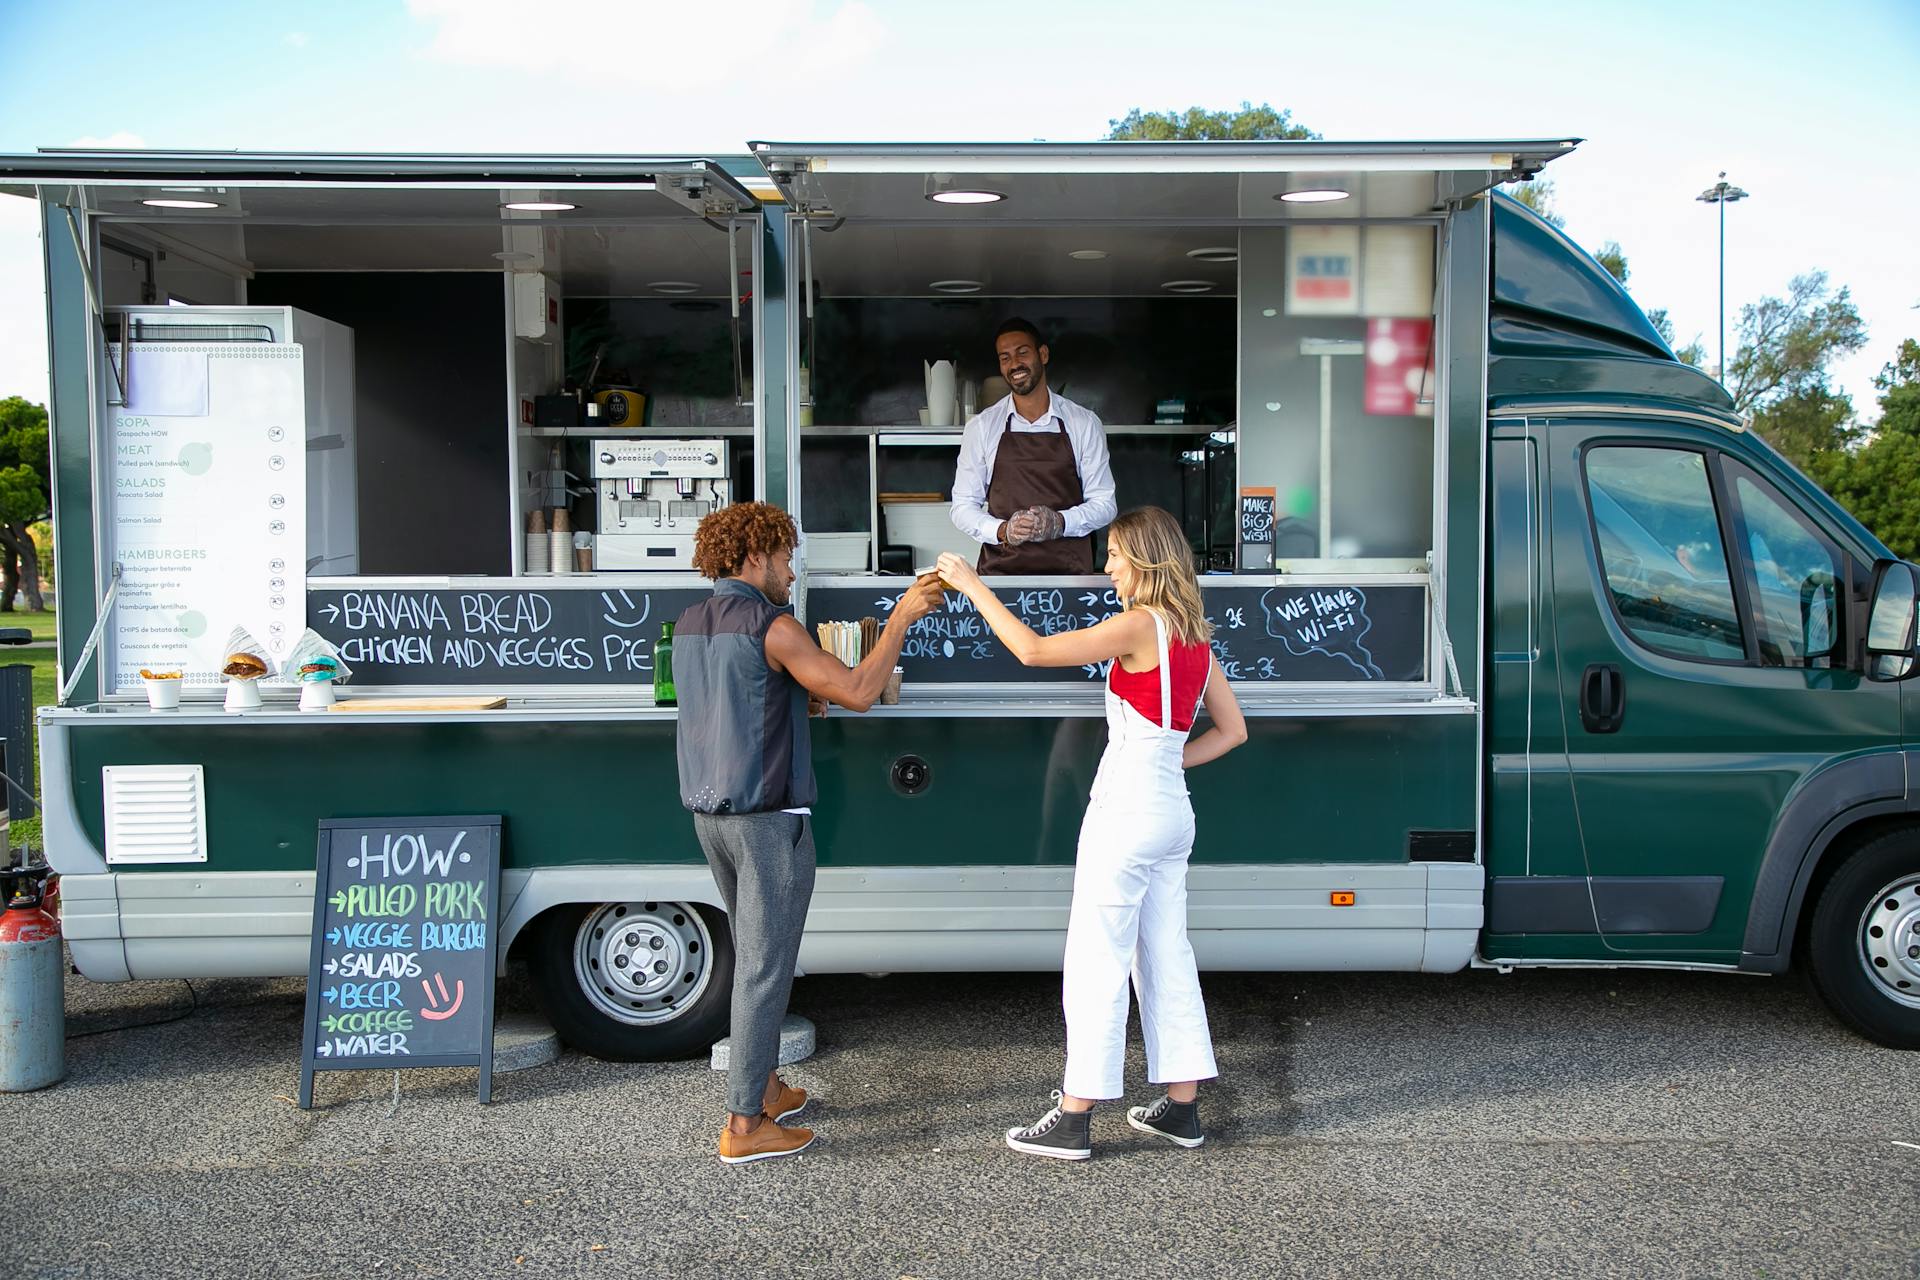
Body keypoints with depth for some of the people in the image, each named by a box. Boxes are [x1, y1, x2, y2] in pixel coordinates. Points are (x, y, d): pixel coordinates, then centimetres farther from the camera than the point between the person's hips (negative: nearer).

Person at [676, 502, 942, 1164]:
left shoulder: (688, 626, 11)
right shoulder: (771, 626, -15)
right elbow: (858, 693, -17)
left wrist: (799, 696, 17)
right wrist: (901, 617, -10)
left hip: (710, 813, 9)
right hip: (768, 819, -8)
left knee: (754, 956, 20)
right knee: (765, 967, -3)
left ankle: (764, 1088, 28)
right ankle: (744, 1124, 1)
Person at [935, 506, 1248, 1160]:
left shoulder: (1140, 625, -15)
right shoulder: (1194, 634, 10)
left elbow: (1033, 649, -21)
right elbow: (1232, 730, 15)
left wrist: (971, 584, -14)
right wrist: (1166, 761, 12)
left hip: (1125, 812, -8)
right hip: (1172, 811, 8)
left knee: (1096, 963, -2)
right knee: (1167, 958, 14)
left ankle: (1074, 1119, 4)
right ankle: (1182, 1107, 21)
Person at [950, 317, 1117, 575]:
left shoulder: (1084, 423, 5)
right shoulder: (981, 427, 5)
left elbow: (1103, 504, 6)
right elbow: (963, 508, 6)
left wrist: (1060, 522, -14)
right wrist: (1002, 530, -14)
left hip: (1069, 571, 0)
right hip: (1001, 570, 0)